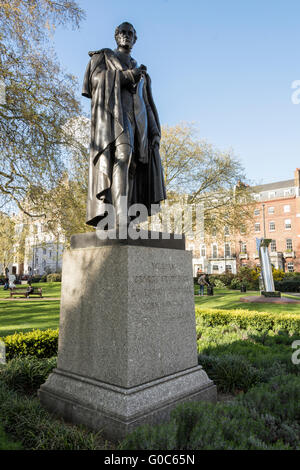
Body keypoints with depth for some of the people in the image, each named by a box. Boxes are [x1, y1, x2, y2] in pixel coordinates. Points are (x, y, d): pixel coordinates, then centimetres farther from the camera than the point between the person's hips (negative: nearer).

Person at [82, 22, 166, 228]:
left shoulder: (141, 72, 33)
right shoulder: (103, 57, 23)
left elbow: (148, 104, 23)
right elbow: (96, 79, 1)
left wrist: (155, 131, 8)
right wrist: (126, 75, -4)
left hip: (138, 117, 5)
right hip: (113, 113, -5)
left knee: (137, 166, -13)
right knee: (122, 154, -31)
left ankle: (131, 222, -19)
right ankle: (121, 218, -44)